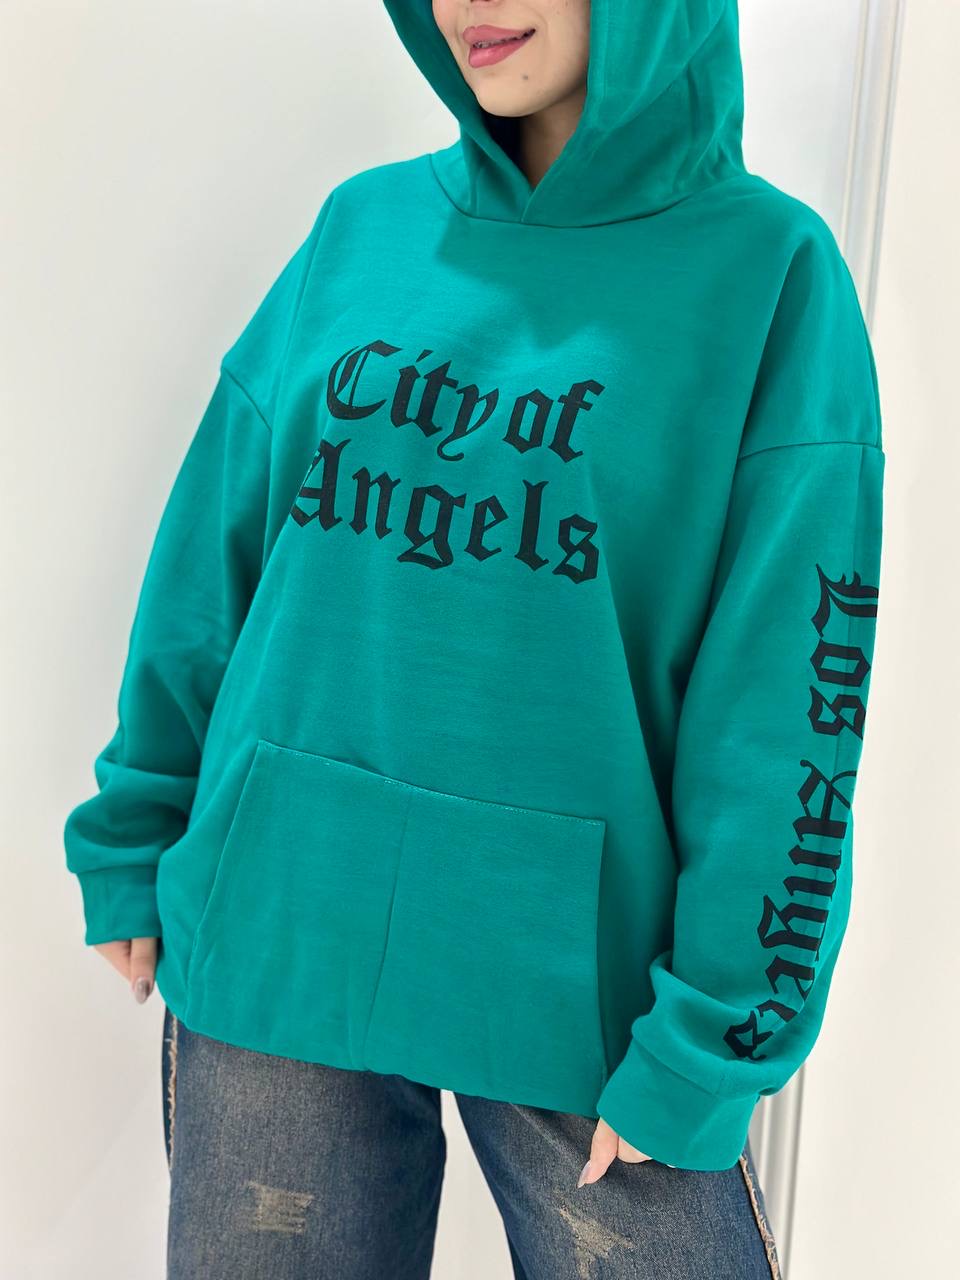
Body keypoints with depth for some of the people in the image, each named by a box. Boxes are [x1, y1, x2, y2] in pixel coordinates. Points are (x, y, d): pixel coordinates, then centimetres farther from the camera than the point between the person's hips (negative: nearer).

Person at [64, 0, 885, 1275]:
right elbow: (215, 555, 7)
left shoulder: (770, 270, -6)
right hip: (277, 935, 3)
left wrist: (711, 1042, -10)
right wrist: (134, 842, 7)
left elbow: (789, 695, -9)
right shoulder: (364, 227, 4)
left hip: (579, 973, -2)